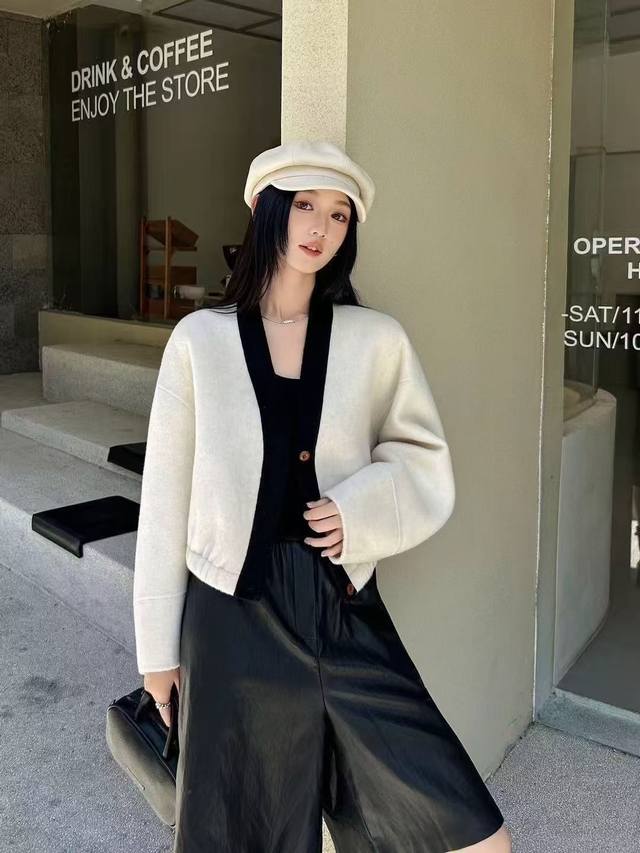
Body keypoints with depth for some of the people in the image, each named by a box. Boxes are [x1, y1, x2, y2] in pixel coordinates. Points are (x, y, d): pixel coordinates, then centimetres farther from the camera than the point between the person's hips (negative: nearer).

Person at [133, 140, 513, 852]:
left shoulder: (378, 340, 0)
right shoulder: (200, 339, -1)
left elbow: (425, 467, 8)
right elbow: (166, 497, 2)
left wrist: (360, 508, -14)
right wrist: (159, 643, 5)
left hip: (342, 613, 1)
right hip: (232, 620, 0)